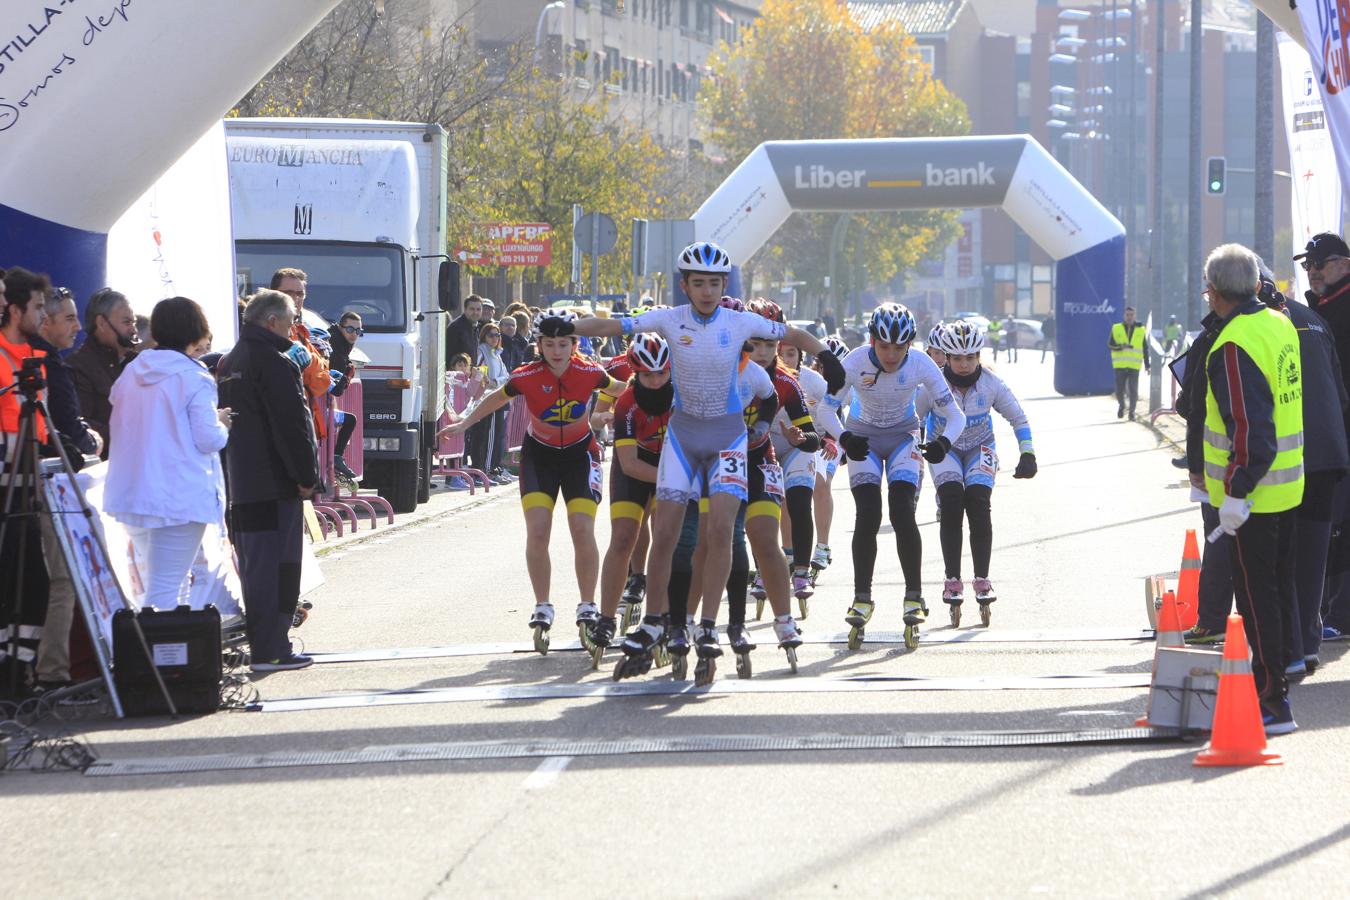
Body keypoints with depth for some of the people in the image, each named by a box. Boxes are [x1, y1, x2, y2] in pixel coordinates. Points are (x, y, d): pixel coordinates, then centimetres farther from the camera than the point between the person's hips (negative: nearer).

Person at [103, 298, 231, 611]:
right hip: (181, 497, -7)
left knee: (157, 582, 20)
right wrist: (222, 423, 8)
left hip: (131, 489, 7)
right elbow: (208, 439, -13)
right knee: (166, 589, -6)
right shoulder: (194, 379, -12)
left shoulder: (131, 373, 9)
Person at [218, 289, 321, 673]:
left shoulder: (228, 363, 17)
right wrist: (306, 475, -11)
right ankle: (271, 650, -8)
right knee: (277, 566, -7)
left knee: (252, 565, 14)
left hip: (240, 482, 9)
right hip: (275, 483, -9)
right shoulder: (274, 362, -14)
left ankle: (256, 641, 18)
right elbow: (292, 424, -17)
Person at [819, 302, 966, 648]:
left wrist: (944, 442, -41)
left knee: (902, 513, -16)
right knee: (868, 516, -13)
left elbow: (955, 415, -20)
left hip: (903, 437, 0)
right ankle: (861, 599, -2)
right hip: (864, 438, 0)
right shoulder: (854, 363, -26)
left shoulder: (921, 366, -24)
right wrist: (844, 438, -40)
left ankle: (914, 596, -7)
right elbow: (826, 410, -21)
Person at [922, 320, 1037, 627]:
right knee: (951, 500, -25)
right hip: (944, 449, -1)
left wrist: (1027, 454, -8)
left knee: (978, 501, -23)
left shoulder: (992, 384, -16)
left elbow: (1018, 419, -3)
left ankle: (982, 579, -16)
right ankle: (952, 579, -20)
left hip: (980, 448, 1)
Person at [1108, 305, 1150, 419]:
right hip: (1120, 365, 0)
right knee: (1119, 390, 1)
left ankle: (1132, 411, 7)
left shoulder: (1140, 330, 8)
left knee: (1133, 390, -5)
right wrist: (1120, 346, -20)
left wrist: (1147, 365, 10)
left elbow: (1145, 349, 13)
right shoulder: (1116, 328, 6)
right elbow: (1110, 344, 0)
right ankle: (1121, 406, 28)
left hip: (1134, 366, 0)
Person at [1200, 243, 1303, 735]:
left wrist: (1236, 491, -21)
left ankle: (1272, 703, -3)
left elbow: (1249, 427, -25)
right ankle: (1277, 681, 28)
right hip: (1289, 486, 9)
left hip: (1254, 492, -9)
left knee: (1257, 596, -4)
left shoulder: (1234, 345, -21)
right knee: (1279, 589, 17)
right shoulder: (1280, 325, 8)